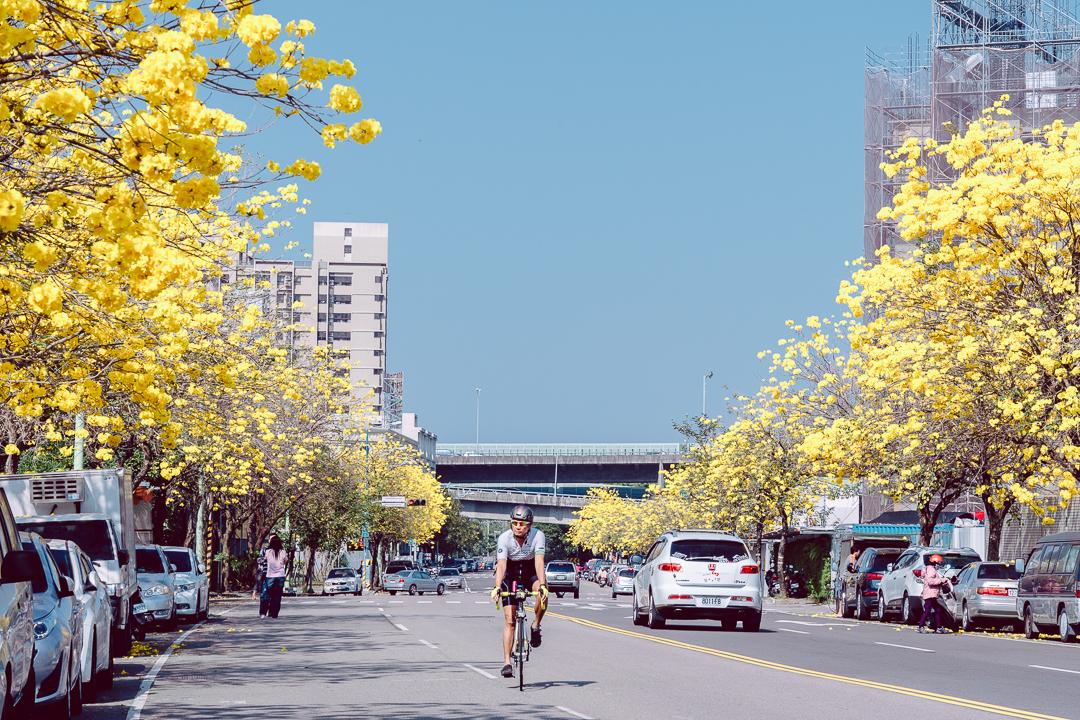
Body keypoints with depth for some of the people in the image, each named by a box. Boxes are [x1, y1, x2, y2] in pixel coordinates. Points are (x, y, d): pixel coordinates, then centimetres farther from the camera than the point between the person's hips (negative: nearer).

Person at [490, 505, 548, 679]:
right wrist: (497, 587, -49)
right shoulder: (504, 538, -24)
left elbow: (539, 562, -33)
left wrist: (542, 585, -48)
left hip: (531, 572, 0)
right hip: (511, 575, 0)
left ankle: (536, 626, -8)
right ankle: (507, 662, -8)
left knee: (543, 594, -34)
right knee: (509, 620, -9)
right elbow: (501, 565, -33)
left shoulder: (537, 536, -24)